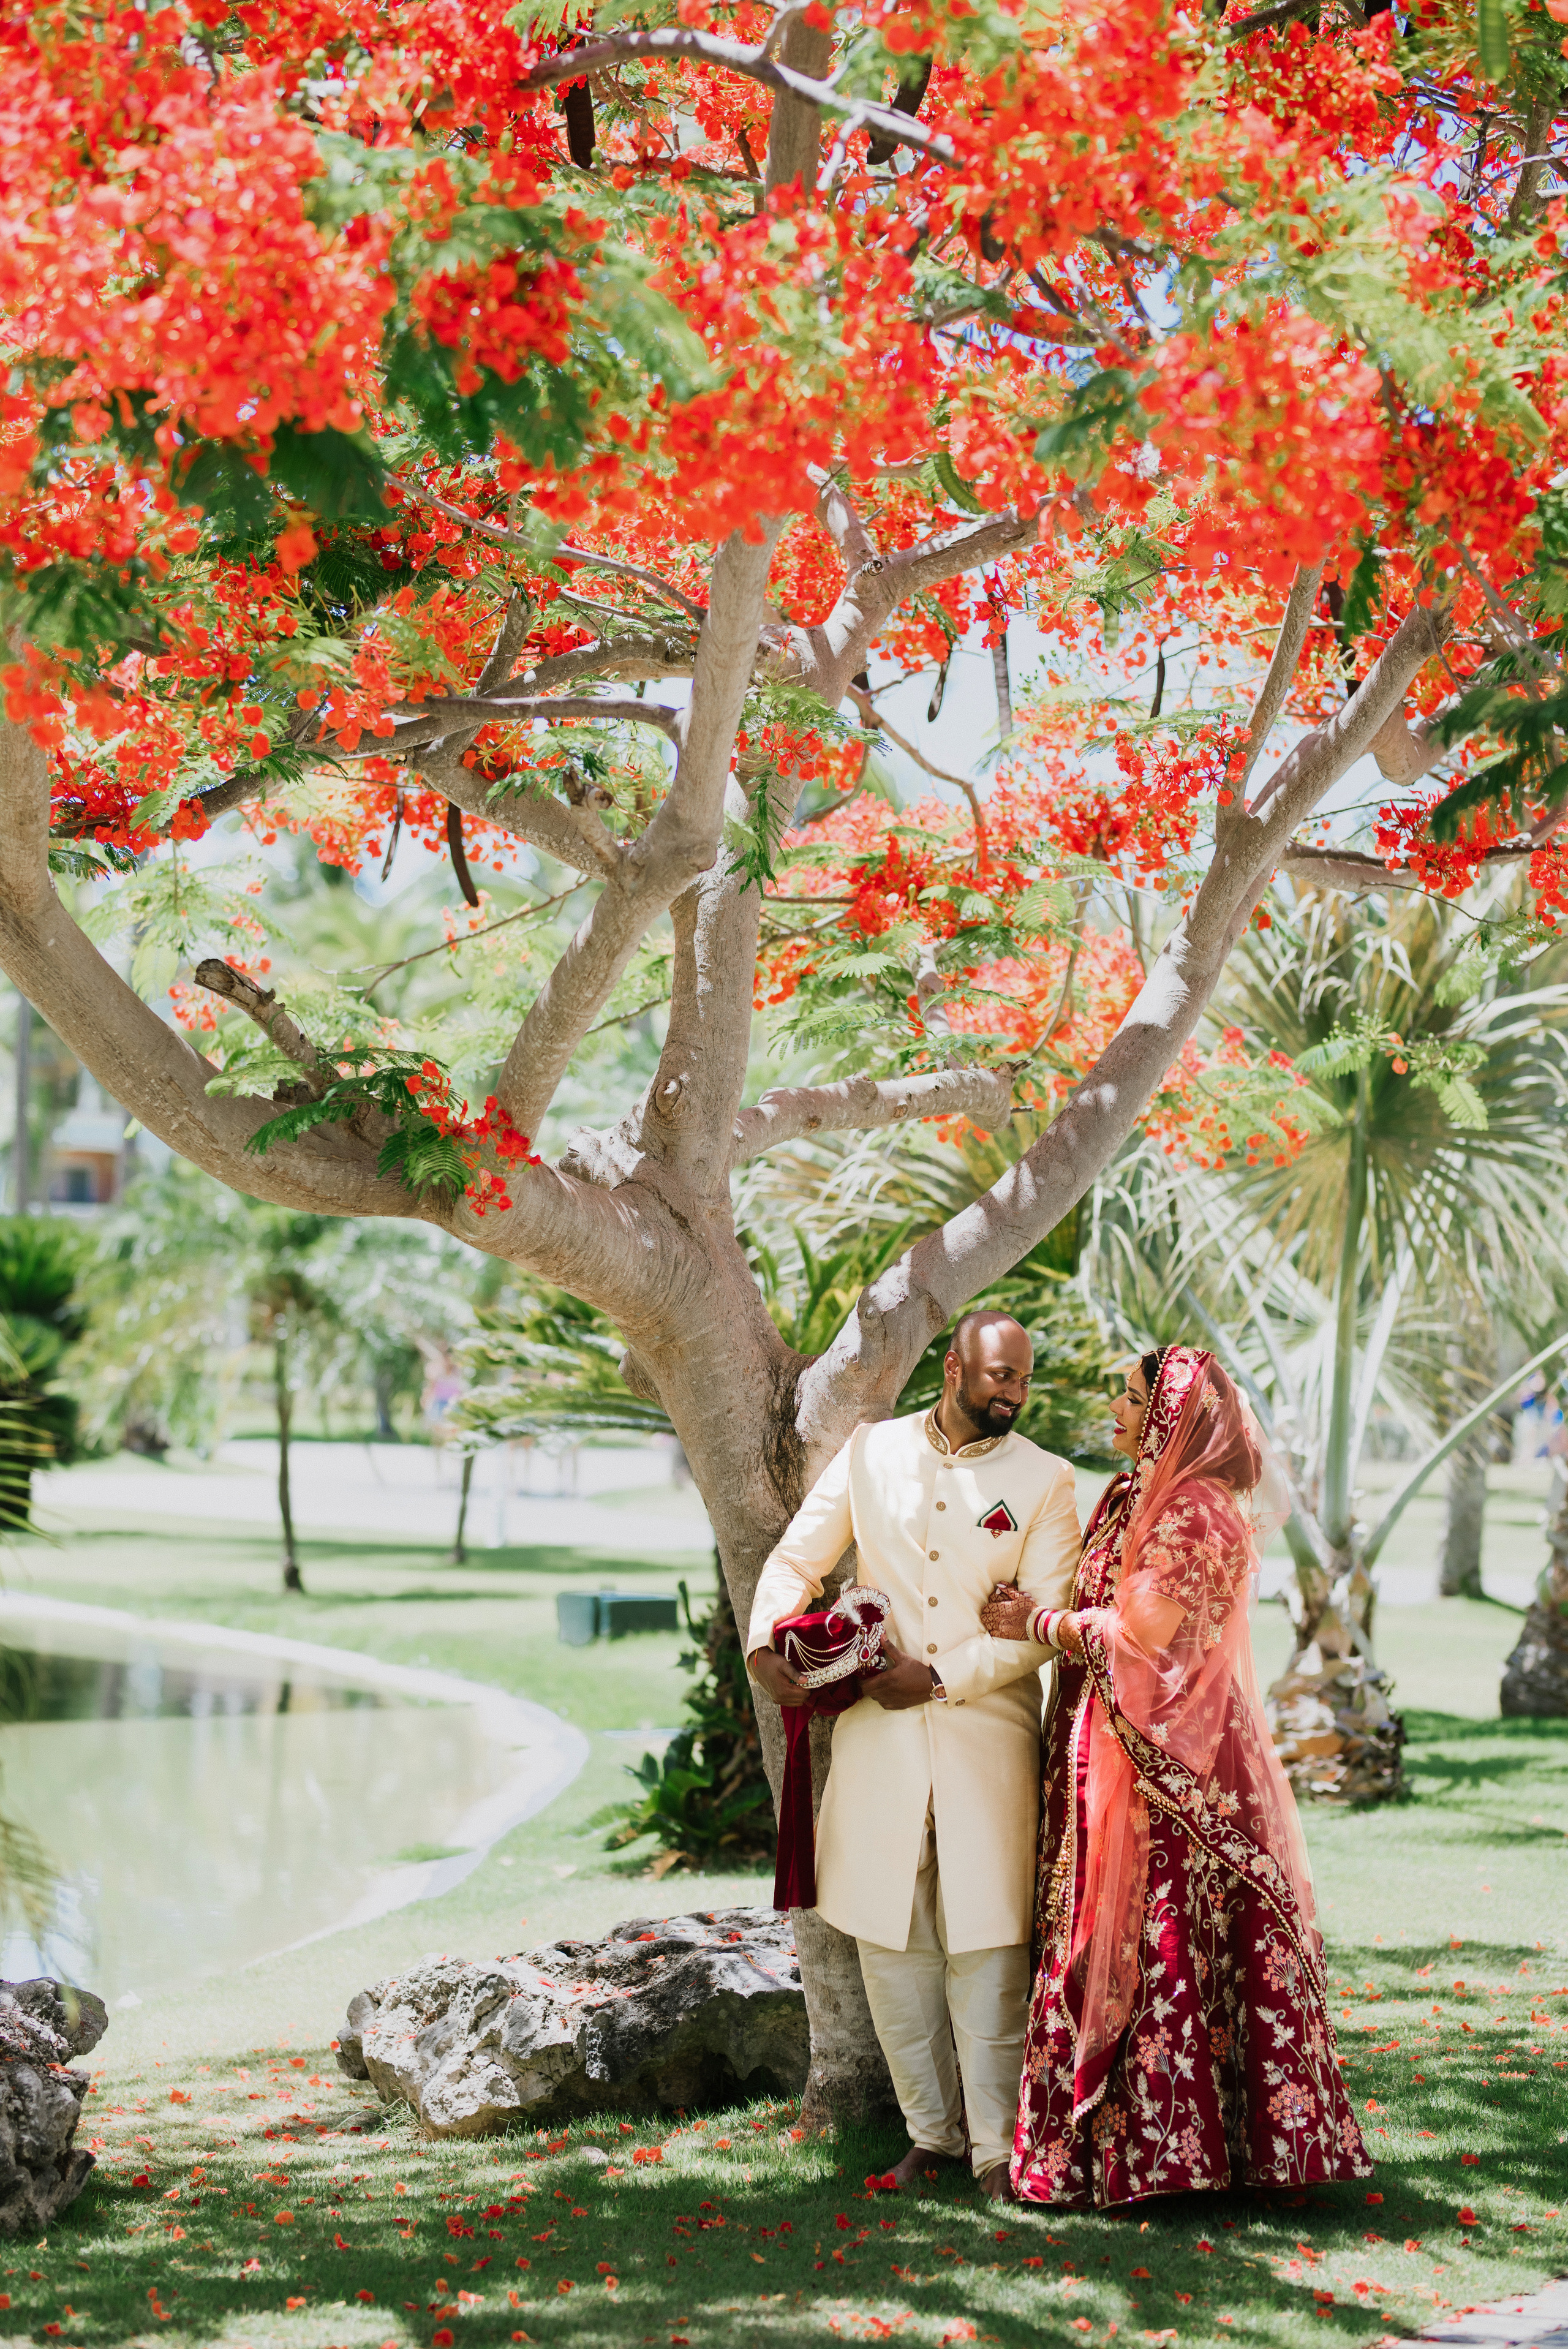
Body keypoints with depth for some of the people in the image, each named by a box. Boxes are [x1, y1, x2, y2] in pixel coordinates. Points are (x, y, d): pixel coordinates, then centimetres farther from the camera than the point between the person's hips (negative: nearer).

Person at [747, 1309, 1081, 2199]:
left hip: (986, 1735, -2)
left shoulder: (1045, 1481, 1)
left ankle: (997, 2145, 4)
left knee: (986, 1944, -5)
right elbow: (797, 1559, 14)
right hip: (878, 1733, 2)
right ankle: (930, 2131, 18)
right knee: (892, 1940, 5)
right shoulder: (872, 1453, 8)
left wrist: (939, 1678, -12)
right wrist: (766, 1643, -4)